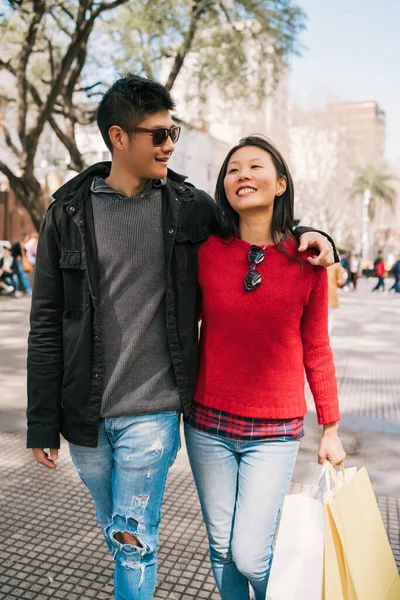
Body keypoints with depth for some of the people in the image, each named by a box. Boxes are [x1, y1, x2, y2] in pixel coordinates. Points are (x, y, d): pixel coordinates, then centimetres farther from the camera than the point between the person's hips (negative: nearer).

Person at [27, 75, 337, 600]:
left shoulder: (190, 206, -1)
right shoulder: (68, 213, -3)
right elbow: (46, 325, -1)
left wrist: (308, 234, -3)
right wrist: (42, 422, 0)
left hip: (154, 411, -2)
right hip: (85, 416, 2)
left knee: (134, 540, 1)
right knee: (117, 534, 22)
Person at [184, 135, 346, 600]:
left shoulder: (305, 259, -6)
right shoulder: (205, 251, -5)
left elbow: (315, 349, 1)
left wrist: (330, 428, 5)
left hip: (275, 431, -1)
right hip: (208, 424, 2)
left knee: (250, 555, 1)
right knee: (222, 548, 14)